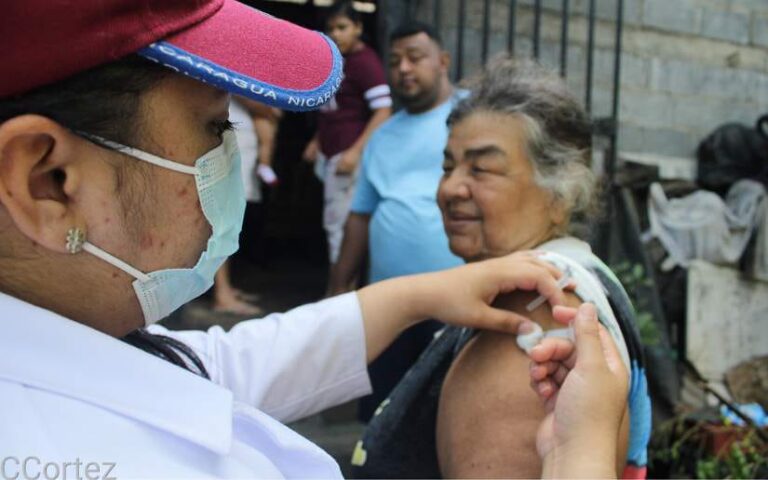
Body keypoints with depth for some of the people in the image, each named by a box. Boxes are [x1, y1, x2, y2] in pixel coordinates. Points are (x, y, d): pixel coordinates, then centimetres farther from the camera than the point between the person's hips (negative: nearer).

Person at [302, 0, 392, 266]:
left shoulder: (365, 61, -12)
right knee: (334, 222, 13)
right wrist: (318, 140, 20)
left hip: (348, 155, -9)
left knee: (339, 222, -6)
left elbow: (383, 111, -19)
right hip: (330, 153, 9)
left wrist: (356, 151, -23)